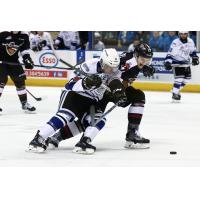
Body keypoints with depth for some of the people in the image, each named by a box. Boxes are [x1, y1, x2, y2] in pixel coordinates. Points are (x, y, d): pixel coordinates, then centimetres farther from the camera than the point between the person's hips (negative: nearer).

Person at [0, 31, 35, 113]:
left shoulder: (24, 36, -2)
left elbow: (24, 49, 6)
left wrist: (27, 58, -6)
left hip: (13, 61, 5)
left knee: (20, 81, 6)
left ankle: (24, 103, 18)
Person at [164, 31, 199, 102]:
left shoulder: (190, 42, 0)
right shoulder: (175, 43, -18)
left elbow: (192, 51, 18)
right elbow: (170, 53, -19)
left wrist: (194, 57, 11)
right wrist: (167, 62, -27)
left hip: (186, 63, 7)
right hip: (177, 64, -7)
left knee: (187, 78, 13)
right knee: (179, 79, -17)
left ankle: (176, 90, 28)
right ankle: (175, 94, -11)